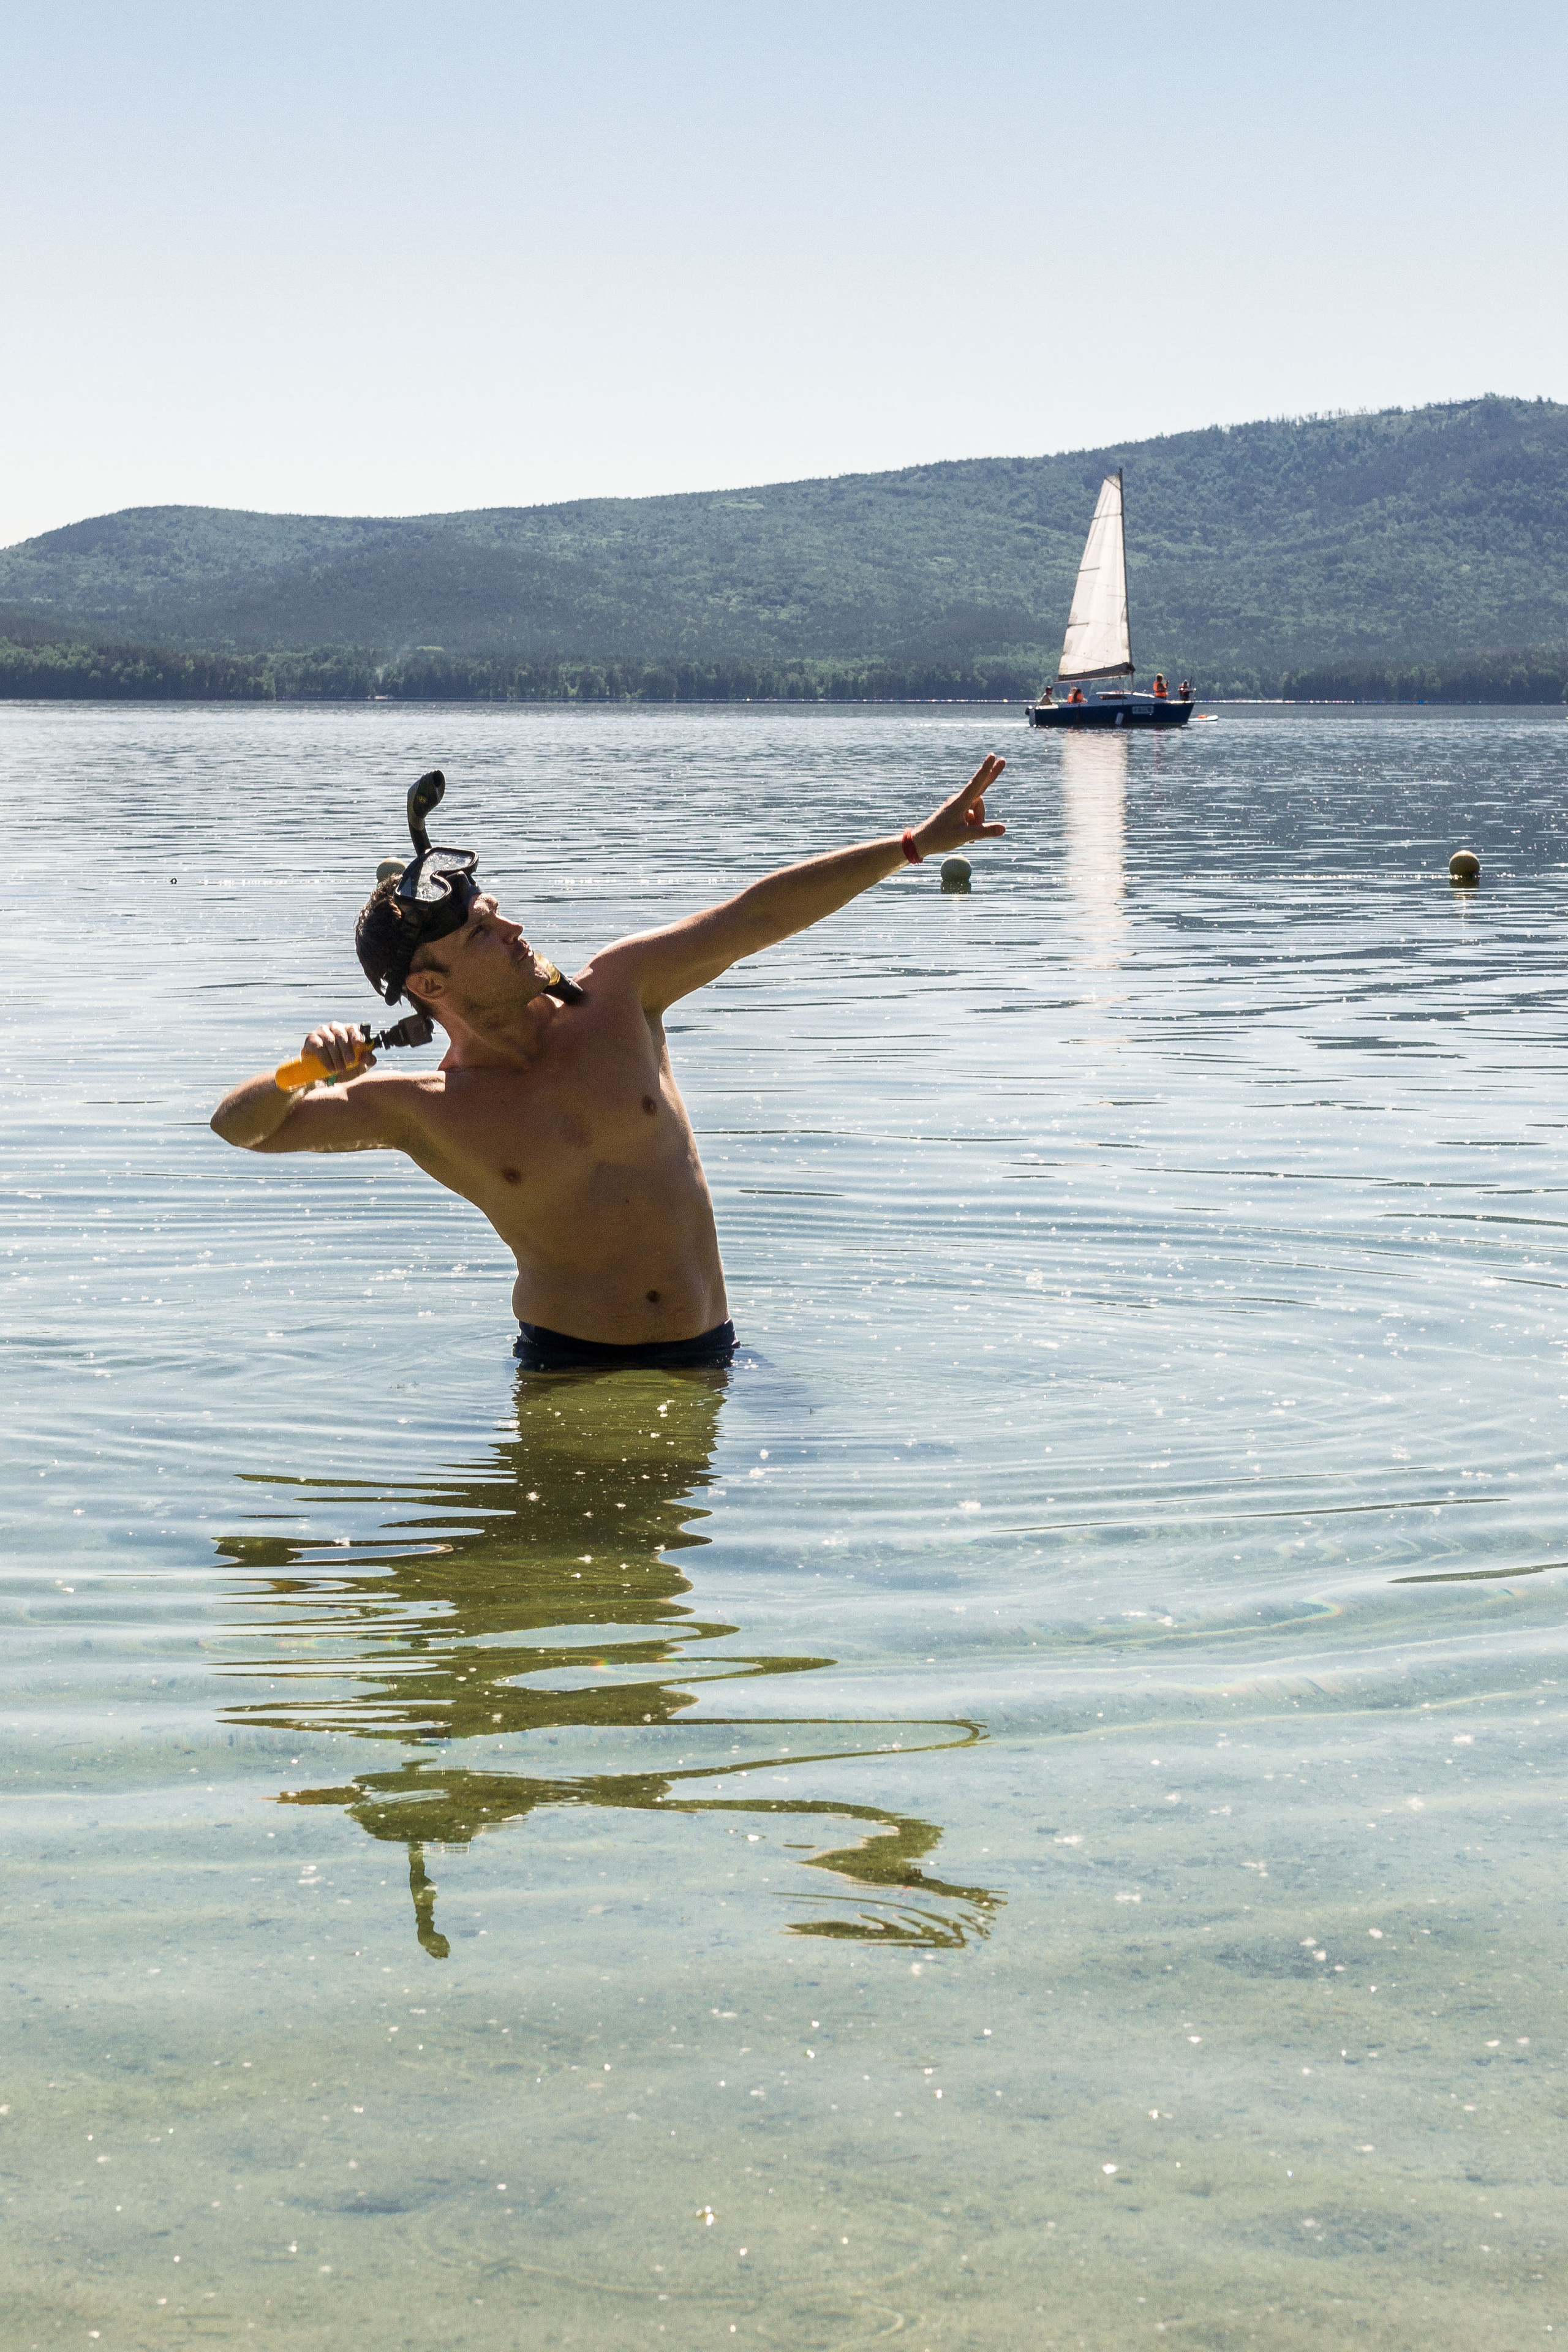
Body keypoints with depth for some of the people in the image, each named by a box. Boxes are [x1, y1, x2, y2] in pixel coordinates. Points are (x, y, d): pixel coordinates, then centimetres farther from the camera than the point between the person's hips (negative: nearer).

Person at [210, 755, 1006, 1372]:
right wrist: (303, 1070, -21)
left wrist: (918, 842, 2)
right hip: (568, 1365, -3)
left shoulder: (614, 994, 0)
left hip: (702, 1355, 3)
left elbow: (759, 915, 1)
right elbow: (239, 1126, 2)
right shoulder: (420, 1110, -4)